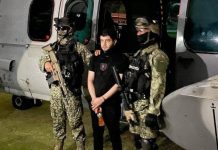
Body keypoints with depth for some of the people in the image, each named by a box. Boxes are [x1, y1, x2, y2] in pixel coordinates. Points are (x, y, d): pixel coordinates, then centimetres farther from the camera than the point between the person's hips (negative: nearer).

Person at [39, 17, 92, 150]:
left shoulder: (78, 47, -2)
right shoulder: (53, 47, 11)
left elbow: (91, 60, -2)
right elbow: (42, 61, 9)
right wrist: (46, 64, -15)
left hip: (71, 90, -4)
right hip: (55, 90, 5)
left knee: (75, 120, 2)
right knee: (57, 119, 17)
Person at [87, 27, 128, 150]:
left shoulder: (121, 59, -6)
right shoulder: (95, 58, 6)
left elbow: (119, 83, -10)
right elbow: (90, 80, 6)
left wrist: (102, 99, -13)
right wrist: (94, 99, -7)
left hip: (112, 104, -4)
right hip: (95, 103, 4)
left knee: (114, 134, 7)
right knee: (97, 133, 15)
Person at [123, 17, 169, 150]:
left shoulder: (157, 56, -14)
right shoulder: (138, 53, 14)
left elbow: (158, 86, -20)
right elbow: (130, 80, 18)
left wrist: (153, 112, -22)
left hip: (146, 105, -8)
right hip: (133, 104, 8)